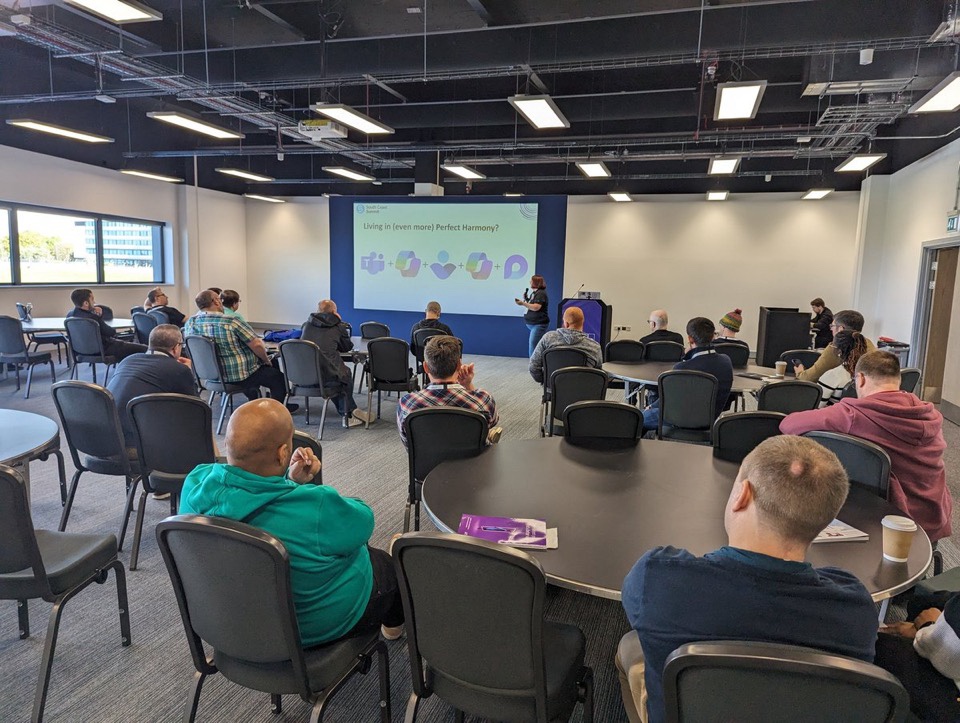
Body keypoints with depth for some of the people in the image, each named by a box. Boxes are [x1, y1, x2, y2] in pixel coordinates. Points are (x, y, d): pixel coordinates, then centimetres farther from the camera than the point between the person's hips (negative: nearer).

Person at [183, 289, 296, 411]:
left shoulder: (190, 323, -5)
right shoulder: (231, 322, -24)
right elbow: (257, 345, -23)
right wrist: (266, 360, -3)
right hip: (239, 376, -7)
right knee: (279, 377, 13)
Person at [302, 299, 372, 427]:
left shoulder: (308, 324, 13)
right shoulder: (338, 326, 4)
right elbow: (347, 347, 18)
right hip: (325, 376, -4)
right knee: (346, 375, 30)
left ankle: (349, 413, 38)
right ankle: (348, 414, 42)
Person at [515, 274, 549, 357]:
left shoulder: (541, 293, -13)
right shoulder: (534, 293, 17)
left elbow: (536, 307, -23)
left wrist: (523, 303, -23)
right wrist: (525, 299, 9)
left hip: (539, 324, -10)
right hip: (531, 324, 10)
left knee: (533, 347, -14)